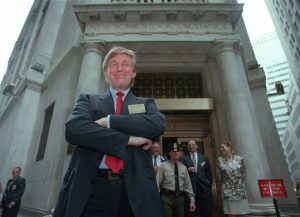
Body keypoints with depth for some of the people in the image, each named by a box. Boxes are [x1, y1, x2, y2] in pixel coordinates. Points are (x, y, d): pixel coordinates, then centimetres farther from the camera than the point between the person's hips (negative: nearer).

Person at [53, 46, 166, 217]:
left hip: (133, 191, 1)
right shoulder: (89, 100, 9)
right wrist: (129, 139, -16)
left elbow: (158, 125, -11)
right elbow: (73, 129, -10)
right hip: (89, 189, 0)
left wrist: (108, 121, -14)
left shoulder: (146, 104, 11)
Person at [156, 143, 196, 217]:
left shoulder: (184, 168, 7)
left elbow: (188, 185, 10)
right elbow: (157, 183, -7)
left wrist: (192, 200, 6)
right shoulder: (163, 166, -6)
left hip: (180, 198, 4)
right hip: (167, 198, -4)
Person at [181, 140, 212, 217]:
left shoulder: (204, 158, 12)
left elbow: (209, 172, 12)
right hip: (190, 187, -2)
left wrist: (209, 184, 6)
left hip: (204, 187, 2)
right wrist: (188, 170, -14)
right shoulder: (184, 158, 4)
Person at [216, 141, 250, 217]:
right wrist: (225, 183, 7)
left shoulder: (239, 159, 1)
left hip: (240, 190, 1)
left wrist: (239, 183, 2)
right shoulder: (219, 160, 0)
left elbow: (243, 173, 5)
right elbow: (218, 175, 4)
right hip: (227, 191, -1)